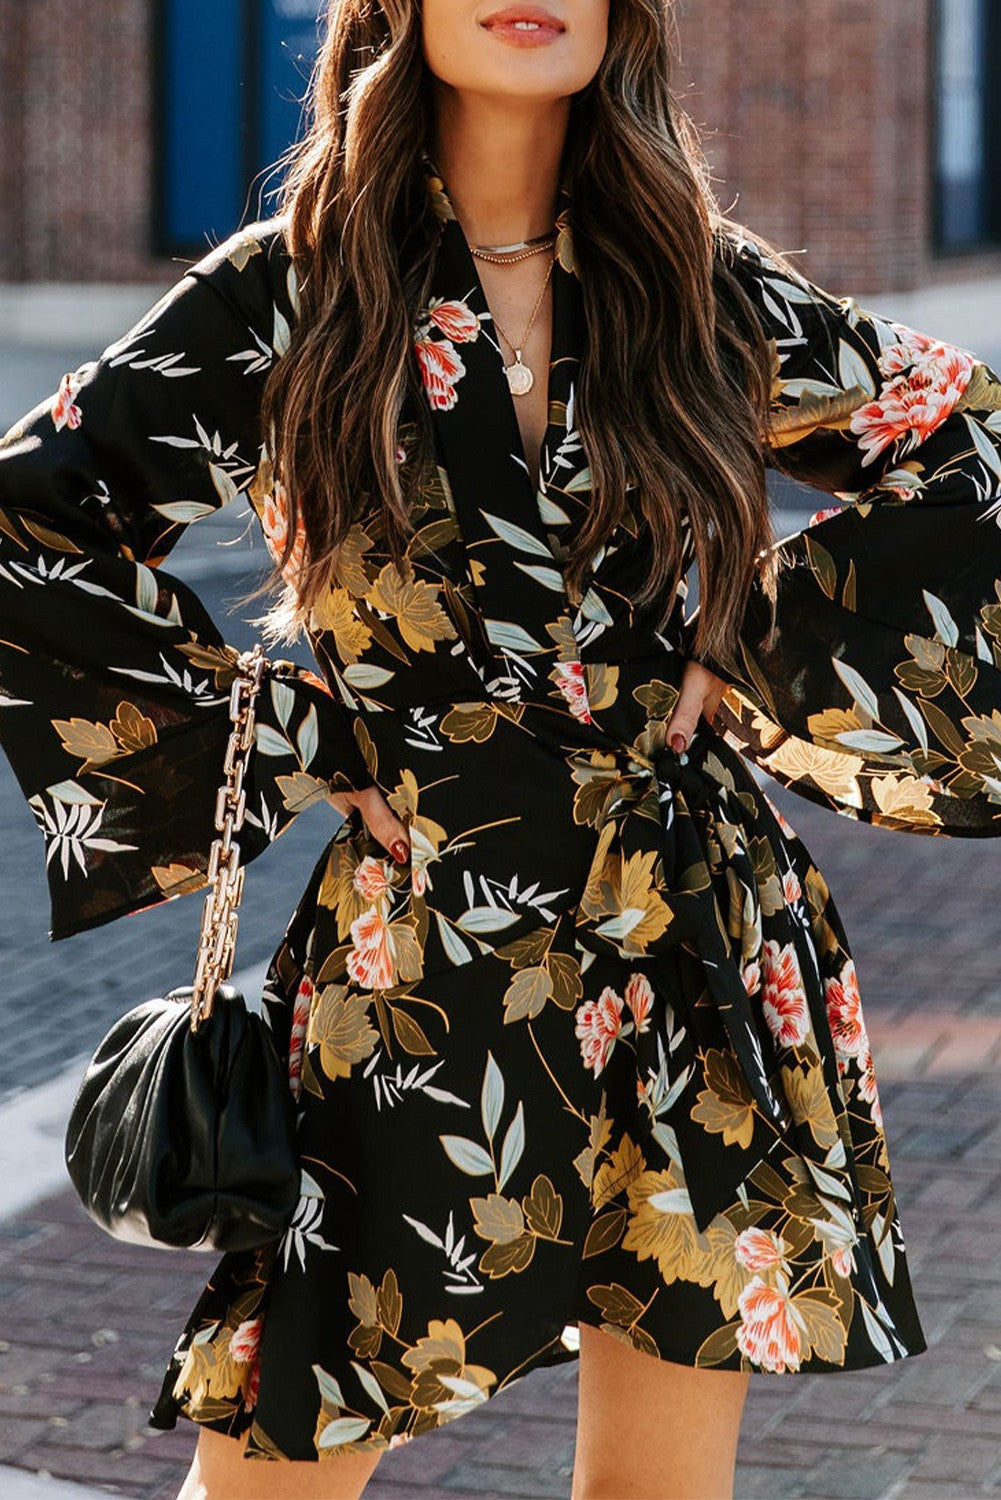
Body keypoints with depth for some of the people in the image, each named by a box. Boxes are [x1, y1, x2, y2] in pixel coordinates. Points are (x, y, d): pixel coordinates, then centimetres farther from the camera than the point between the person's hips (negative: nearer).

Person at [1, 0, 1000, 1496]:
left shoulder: (707, 285, 3)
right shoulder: (288, 293, -3)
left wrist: (762, 650, 5)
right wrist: (276, 741, -5)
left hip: (695, 955, 2)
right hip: (422, 961, -2)